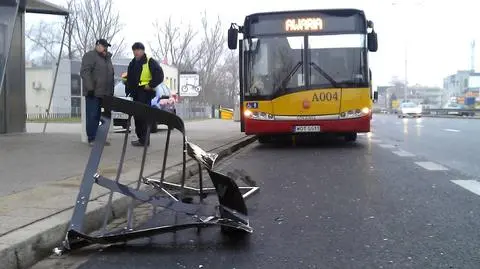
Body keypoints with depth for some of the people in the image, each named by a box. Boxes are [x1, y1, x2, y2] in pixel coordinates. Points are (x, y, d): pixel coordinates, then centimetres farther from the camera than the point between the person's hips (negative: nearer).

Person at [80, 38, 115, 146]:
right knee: (92, 116, -7)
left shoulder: (107, 58, 22)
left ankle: (96, 137, 13)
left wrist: (111, 91, 19)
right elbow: (85, 72, -14)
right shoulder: (90, 56, -5)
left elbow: (111, 75, 25)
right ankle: (92, 139, -4)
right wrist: (90, 88, -21)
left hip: (104, 93, 8)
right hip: (93, 93, -8)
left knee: (97, 116, 9)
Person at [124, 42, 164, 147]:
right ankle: (141, 137, 18)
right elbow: (129, 78, 24)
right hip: (135, 93, 8)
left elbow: (159, 75, -11)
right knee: (137, 115, 10)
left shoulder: (150, 62, -4)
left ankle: (144, 140, -10)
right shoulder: (132, 63, 19)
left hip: (145, 92, -8)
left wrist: (150, 85, -12)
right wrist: (128, 89, 14)